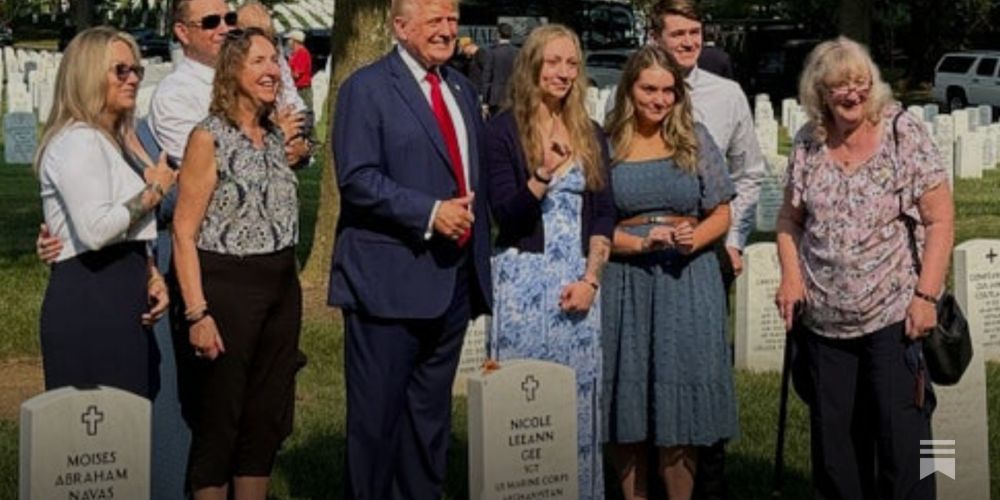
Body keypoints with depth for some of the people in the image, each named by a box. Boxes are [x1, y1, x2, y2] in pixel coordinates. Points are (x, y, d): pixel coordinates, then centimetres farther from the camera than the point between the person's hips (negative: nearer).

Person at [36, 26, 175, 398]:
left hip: (124, 300, 10)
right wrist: (154, 192, -11)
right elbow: (96, 230, -24)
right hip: (90, 301, -10)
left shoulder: (118, 141, 20)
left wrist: (153, 277, 8)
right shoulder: (78, 141, -11)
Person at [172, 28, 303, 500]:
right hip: (227, 287, -7)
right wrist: (197, 314, -17)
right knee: (219, 417, 2)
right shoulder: (209, 138, -9)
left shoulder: (275, 136, 11)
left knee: (267, 416, 11)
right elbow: (184, 234, -11)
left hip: (282, 287, 7)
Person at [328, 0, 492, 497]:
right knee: (377, 411, -1)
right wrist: (430, 213, -22)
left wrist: (480, 259, 17)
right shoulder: (366, 87, -6)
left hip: (455, 280, 7)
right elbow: (357, 179, -16)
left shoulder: (462, 89, 17)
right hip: (390, 280, -7)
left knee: (431, 409, 13)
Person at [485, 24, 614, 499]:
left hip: (579, 281, 4)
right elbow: (506, 215, -9)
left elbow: (604, 214, 8)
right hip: (524, 280, -4)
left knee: (578, 398, 6)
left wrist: (590, 278, -3)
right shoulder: (504, 130, -3)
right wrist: (544, 175, -25)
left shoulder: (590, 134, 10)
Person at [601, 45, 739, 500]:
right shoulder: (605, 144, 3)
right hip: (624, 280, 0)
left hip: (687, 279, 0)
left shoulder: (695, 139, 6)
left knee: (681, 397, 0)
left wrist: (694, 238, -12)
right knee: (627, 400, 3)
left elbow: (721, 215, 8)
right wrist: (640, 243, -15)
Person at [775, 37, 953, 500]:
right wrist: (791, 275, -3)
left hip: (892, 314, -4)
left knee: (900, 435, -3)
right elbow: (790, 218, 13)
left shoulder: (903, 132, -7)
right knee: (833, 435, 12)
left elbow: (939, 219, -8)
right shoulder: (807, 142, 4)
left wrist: (926, 295, -14)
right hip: (822, 319, 4)